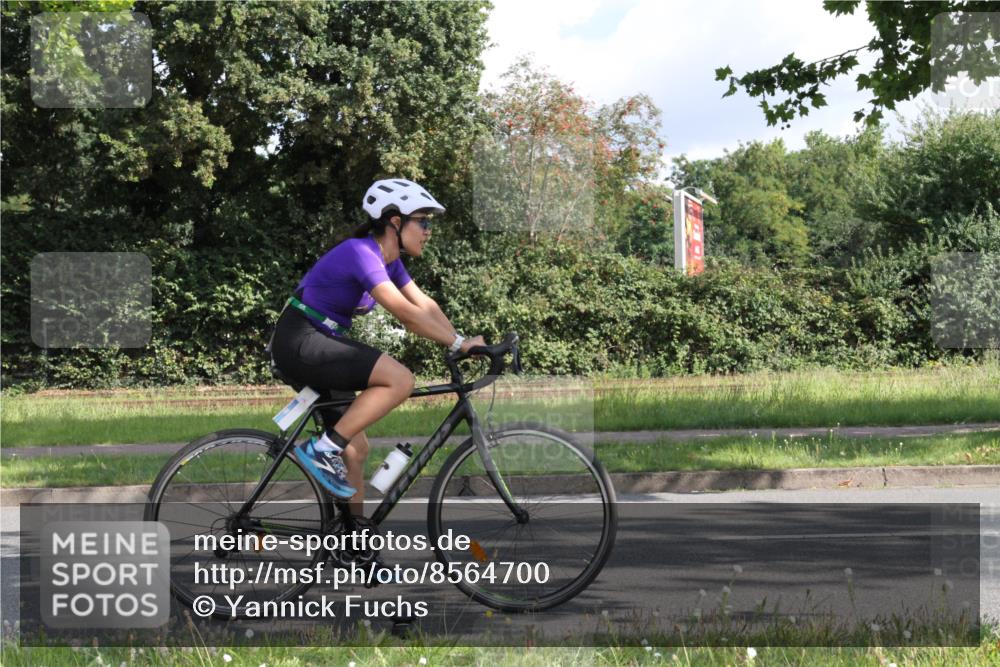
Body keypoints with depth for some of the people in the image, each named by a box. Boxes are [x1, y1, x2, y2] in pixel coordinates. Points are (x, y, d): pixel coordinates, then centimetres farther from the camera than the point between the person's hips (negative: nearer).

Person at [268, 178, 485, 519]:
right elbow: (406, 314, -27)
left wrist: (462, 342, -7)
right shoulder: (360, 253, -20)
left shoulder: (388, 260, 10)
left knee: (355, 448, 11)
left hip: (318, 345, 10)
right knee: (400, 379, -23)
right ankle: (323, 450, -17)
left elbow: (426, 306, 6)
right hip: (299, 342, -10)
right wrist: (458, 343, -23)